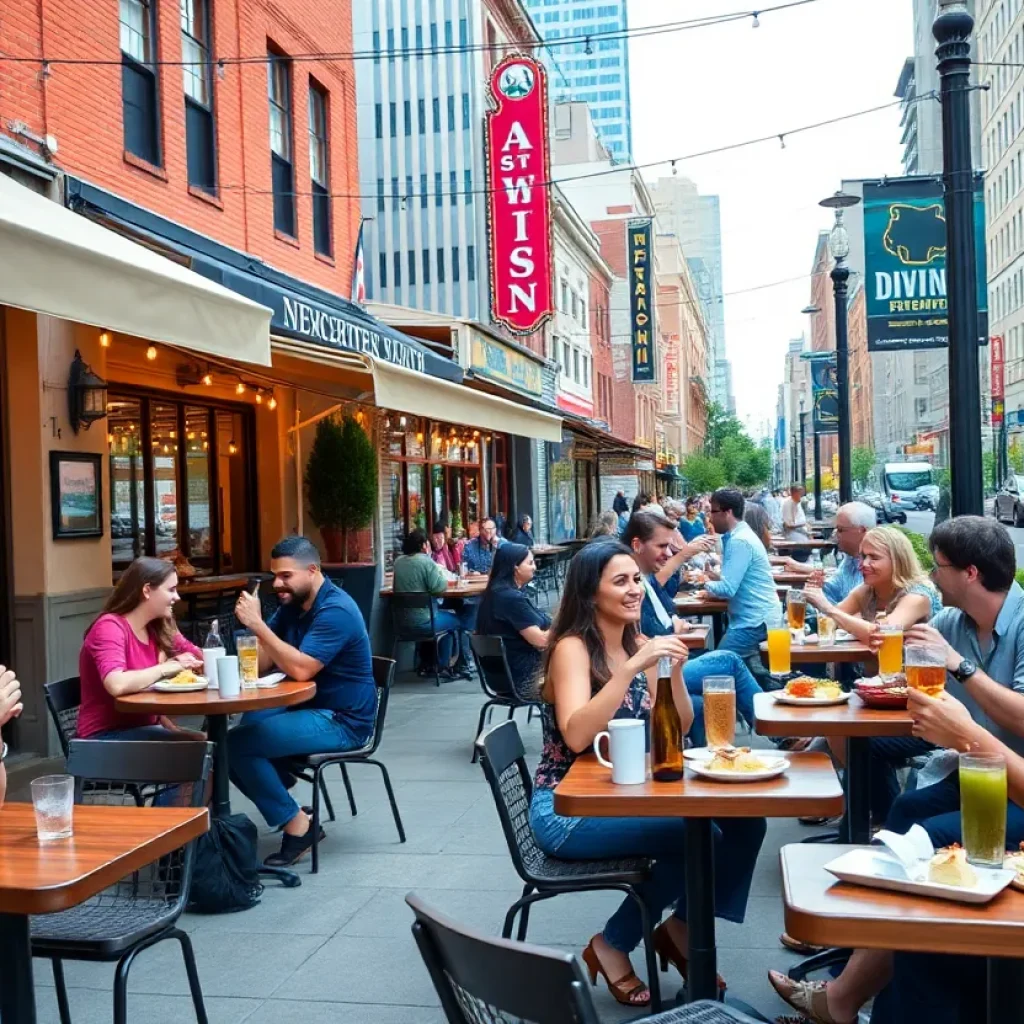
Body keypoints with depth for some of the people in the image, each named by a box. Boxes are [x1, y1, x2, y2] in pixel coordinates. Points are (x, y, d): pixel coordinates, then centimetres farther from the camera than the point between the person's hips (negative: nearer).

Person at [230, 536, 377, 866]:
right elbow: (263, 663, 3)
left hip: (342, 721, -9)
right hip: (307, 708, 9)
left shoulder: (336, 611, -20)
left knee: (238, 744, -19)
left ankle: (297, 825, -4)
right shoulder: (292, 603, 8)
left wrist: (257, 624, -29)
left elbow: (301, 669, -30)